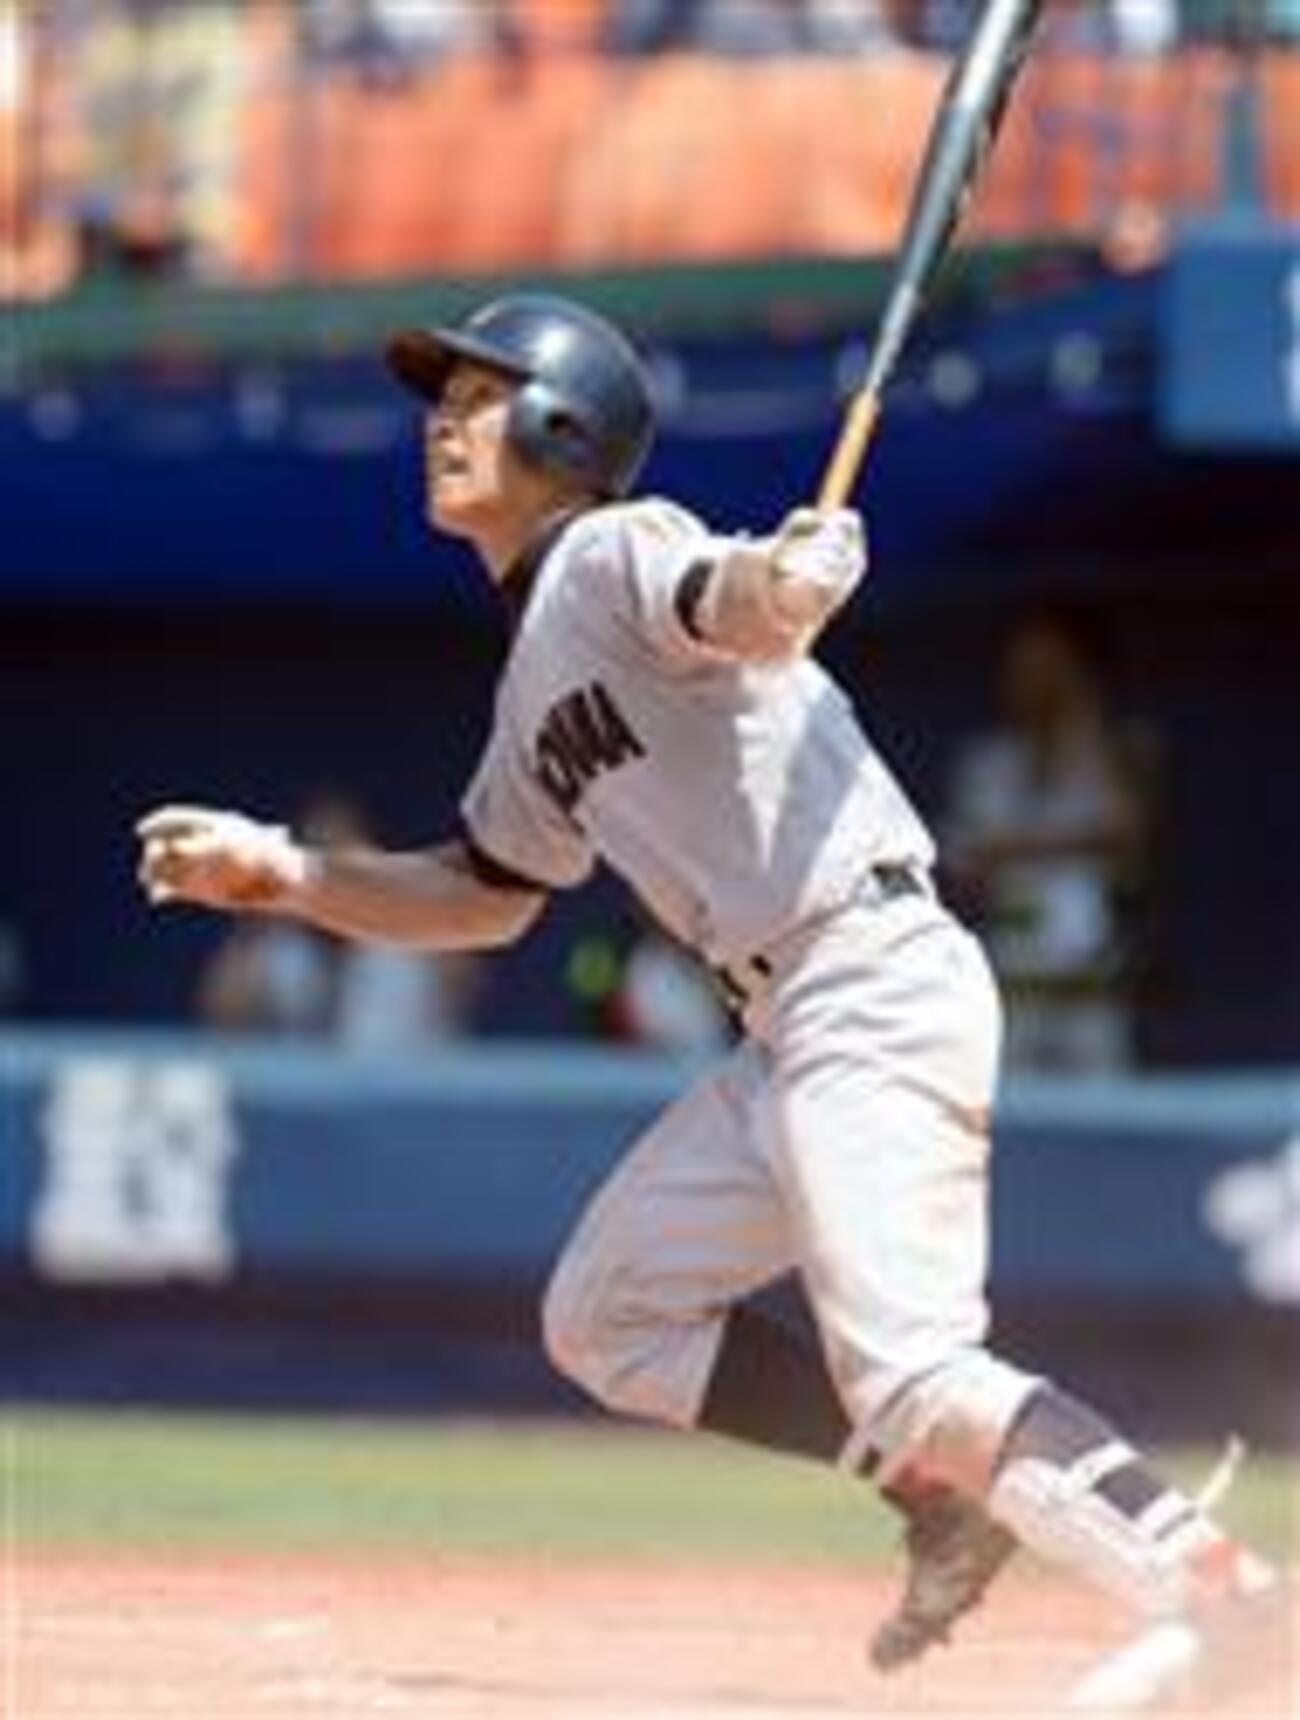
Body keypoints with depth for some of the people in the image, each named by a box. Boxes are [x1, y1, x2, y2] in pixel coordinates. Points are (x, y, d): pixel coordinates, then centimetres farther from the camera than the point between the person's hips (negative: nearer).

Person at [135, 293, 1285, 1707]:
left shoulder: (615, 553, -5)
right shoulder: (539, 665, 22)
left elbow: (734, 608, -28)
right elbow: (488, 894, 31)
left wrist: (780, 584, -51)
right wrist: (282, 873, 20)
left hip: (875, 983, -10)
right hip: (790, 1032, 10)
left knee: (905, 1369, -20)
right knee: (607, 1320, 12)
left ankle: (1203, 1580, -22)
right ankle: (946, 1494, 8)